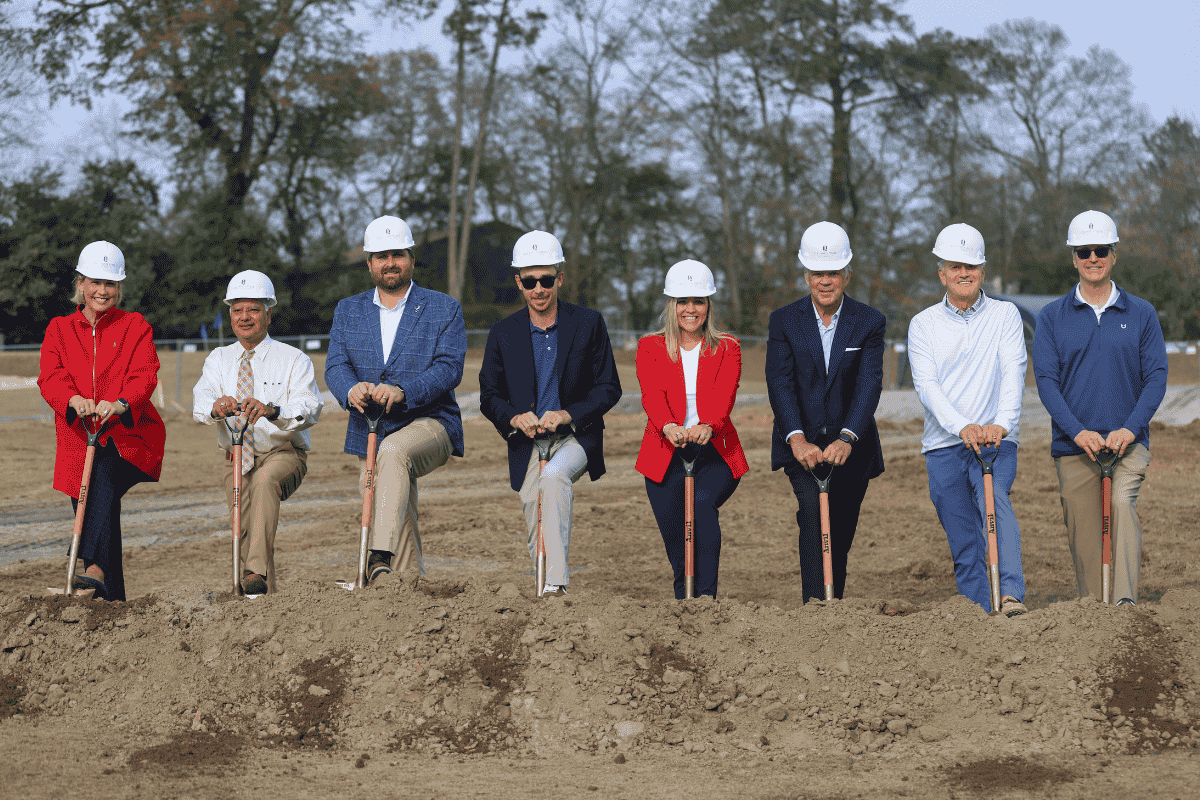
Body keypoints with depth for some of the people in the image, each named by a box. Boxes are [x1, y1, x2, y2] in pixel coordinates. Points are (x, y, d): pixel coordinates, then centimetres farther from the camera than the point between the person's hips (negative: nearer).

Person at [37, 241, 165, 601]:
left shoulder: (136, 326, 8)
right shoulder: (59, 329, 14)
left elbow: (144, 376, -7)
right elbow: (50, 376, -2)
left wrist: (119, 403, -30)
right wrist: (73, 400, -27)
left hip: (130, 437, -4)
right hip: (79, 438, 4)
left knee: (105, 474, -32)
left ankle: (96, 569, -44)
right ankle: (110, 597, 9)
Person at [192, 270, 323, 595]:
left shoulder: (293, 360, -1)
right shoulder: (219, 359, 10)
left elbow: (309, 409, -19)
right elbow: (200, 401, -10)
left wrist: (271, 410, -40)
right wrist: (215, 407, -36)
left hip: (284, 455, -5)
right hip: (236, 459, 5)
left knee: (265, 480, -34)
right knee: (243, 528, -3)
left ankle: (257, 573, -43)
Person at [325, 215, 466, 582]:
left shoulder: (445, 309, 4)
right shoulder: (347, 311, 14)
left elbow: (449, 367, -10)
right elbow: (335, 366, 0)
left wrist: (401, 390, -29)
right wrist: (351, 390, -26)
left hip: (429, 423, -5)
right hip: (370, 433, 5)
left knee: (393, 452, -37)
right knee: (403, 529, 6)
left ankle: (381, 558, -46)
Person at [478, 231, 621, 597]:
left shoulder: (589, 324, -1)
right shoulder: (504, 333, 4)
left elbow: (609, 388, -2)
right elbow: (489, 396, 7)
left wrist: (568, 414, -18)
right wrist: (514, 418, -15)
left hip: (576, 435, -3)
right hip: (527, 443, 3)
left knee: (554, 477, -36)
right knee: (538, 543, 3)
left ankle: (557, 581, -37)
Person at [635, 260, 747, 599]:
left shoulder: (727, 348, 7)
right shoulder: (651, 347, 8)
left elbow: (724, 395, -11)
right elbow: (652, 394, -11)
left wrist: (708, 426, -34)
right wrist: (667, 426, -33)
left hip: (715, 452, -1)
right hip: (666, 455, 2)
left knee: (704, 502, -30)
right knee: (674, 538, 1)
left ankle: (707, 596, -29)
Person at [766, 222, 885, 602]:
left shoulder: (870, 322, -2)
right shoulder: (784, 321, -2)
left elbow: (869, 384, -13)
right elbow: (779, 382, -12)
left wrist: (847, 438, -29)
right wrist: (797, 438, -28)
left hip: (850, 445, 1)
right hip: (802, 443, -1)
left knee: (841, 535, 8)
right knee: (813, 511, -24)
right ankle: (815, 602, -30)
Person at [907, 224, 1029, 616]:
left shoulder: (1005, 315, 7)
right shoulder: (923, 325, 8)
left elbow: (1013, 374, -6)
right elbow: (927, 385, -5)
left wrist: (1001, 424, -24)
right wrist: (963, 427, -22)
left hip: (996, 438, -2)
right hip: (944, 444, 2)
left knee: (995, 499, -28)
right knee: (963, 543, 2)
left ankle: (1011, 595, -37)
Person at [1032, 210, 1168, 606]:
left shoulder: (1141, 313, 8)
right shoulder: (1052, 317, 7)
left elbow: (1156, 376, 3)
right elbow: (1046, 379, 0)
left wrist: (1130, 429, -12)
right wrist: (1078, 431, -15)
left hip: (1128, 440, -1)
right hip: (1074, 445, 1)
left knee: (1122, 500, -26)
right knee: (1083, 536, 0)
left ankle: (1126, 600, -31)